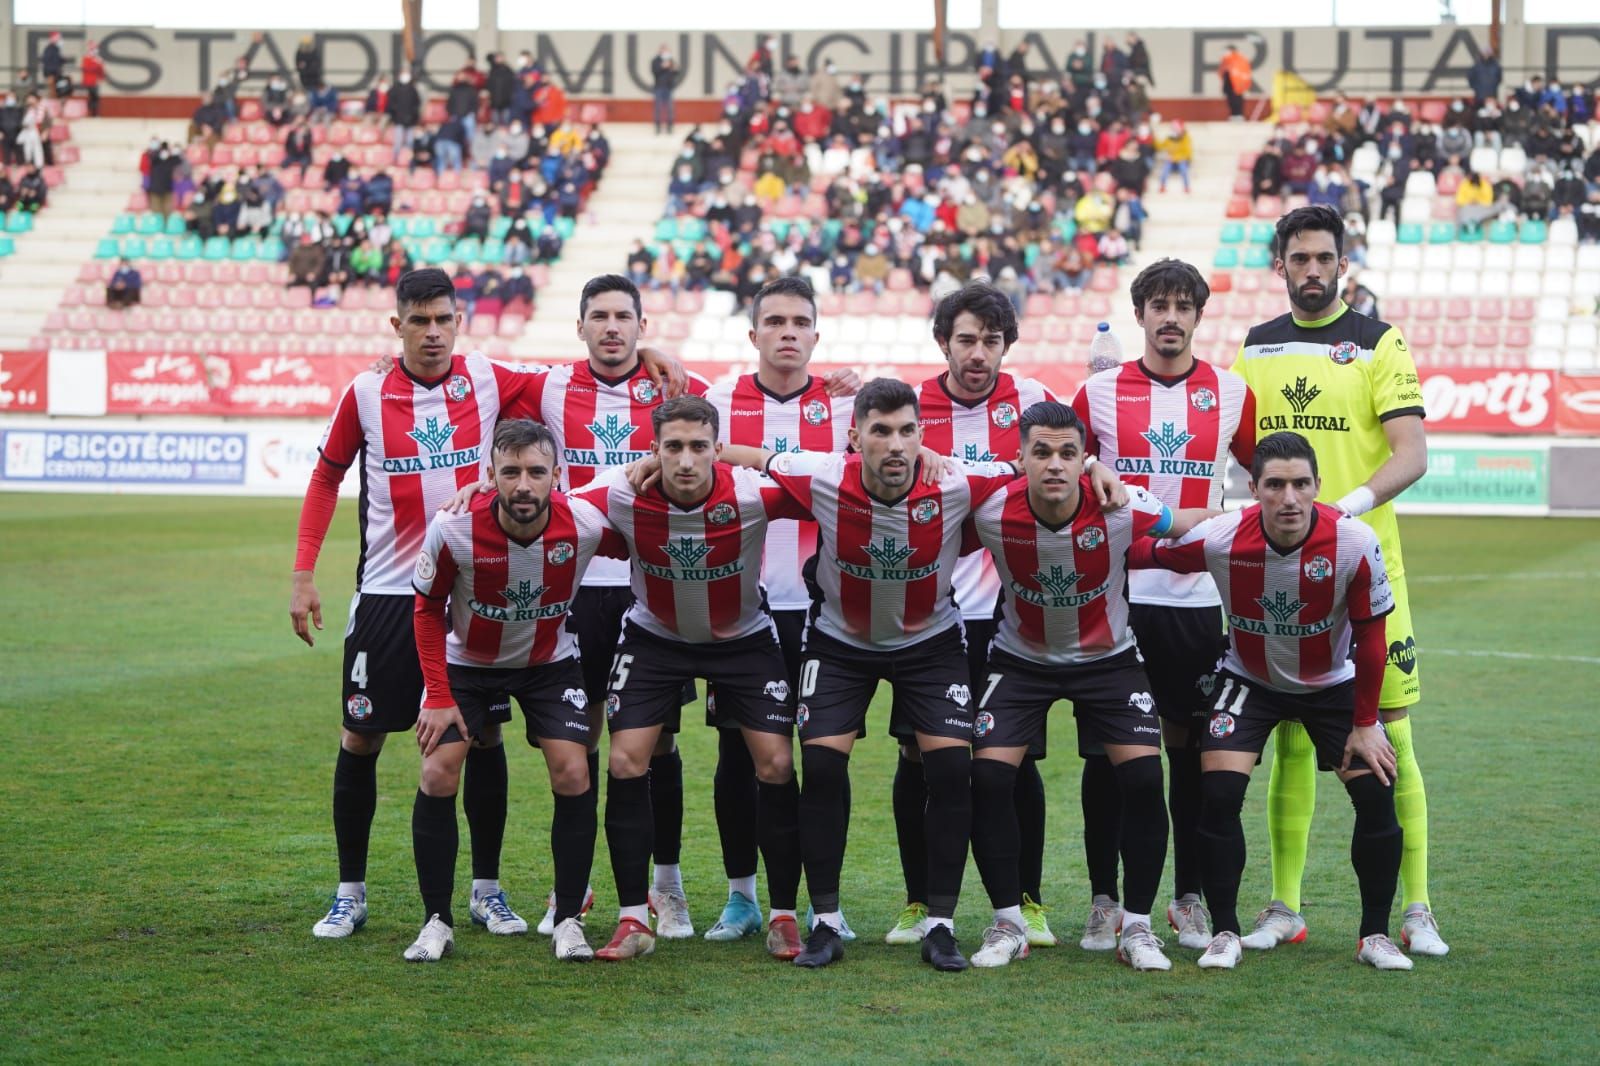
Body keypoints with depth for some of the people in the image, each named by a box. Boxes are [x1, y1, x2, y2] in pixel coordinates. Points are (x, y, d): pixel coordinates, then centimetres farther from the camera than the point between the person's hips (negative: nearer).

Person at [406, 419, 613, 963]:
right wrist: (437, 695, -14)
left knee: (572, 775, -13)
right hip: (466, 662, 0)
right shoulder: (452, 529, -29)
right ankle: (437, 922, 1)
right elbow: (427, 609, -12)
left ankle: (569, 920, 2)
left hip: (550, 662, 0)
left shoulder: (588, 524, -29)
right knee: (438, 775, -13)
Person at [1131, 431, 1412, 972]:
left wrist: (1364, 724, -9)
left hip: (1332, 684, 0)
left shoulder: (1354, 543, -27)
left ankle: (1375, 935, 7)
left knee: (1376, 793, -11)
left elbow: (1370, 640, -14)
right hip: (1248, 681, 0)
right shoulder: (1219, 539, -28)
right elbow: (1141, 554, -8)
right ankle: (1225, 933, 0)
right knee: (1218, 792, -18)